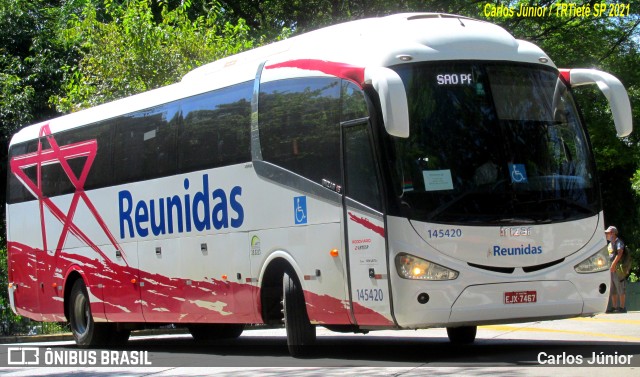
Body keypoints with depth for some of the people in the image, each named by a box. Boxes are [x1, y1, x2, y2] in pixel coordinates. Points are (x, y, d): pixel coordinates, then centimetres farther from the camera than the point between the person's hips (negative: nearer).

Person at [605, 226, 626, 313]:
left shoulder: (618, 242, -9)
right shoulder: (610, 243, 19)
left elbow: (619, 253, -22)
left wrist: (613, 265, -28)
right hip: (611, 269, 9)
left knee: (620, 289, -6)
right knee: (613, 290, 10)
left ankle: (622, 307, -4)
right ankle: (614, 307, 15)